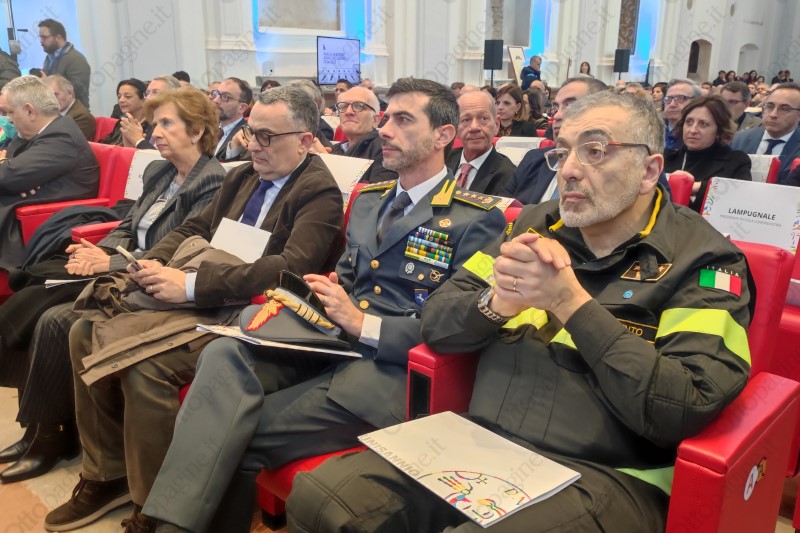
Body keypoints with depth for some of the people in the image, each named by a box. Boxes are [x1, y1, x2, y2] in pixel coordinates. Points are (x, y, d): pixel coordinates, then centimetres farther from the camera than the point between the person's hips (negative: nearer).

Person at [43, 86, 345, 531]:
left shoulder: (319, 193, -10)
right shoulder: (243, 176, 17)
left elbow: (291, 267, -24)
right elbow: (194, 228, 21)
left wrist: (192, 284, -23)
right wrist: (155, 263, -1)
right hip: (194, 292, 9)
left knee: (144, 367, -27)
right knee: (85, 331, 0)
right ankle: (107, 474, 13)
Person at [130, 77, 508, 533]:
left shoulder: (479, 219, -3)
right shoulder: (368, 199, 19)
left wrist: (362, 323, -15)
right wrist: (321, 294, 0)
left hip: (392, 368, -6)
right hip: (330, 343, 6)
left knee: (239, 437, -20)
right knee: (225, 353, -23)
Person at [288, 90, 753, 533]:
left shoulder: (702, 259, -3)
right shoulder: (536, 225, 11)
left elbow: (687, 412, -16)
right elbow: (435, 325, 9)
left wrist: (571, 303, -18)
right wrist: (497, 301, -13)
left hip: (602, 475, -4)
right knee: (317, 496, -15)